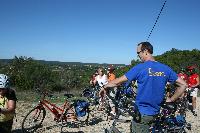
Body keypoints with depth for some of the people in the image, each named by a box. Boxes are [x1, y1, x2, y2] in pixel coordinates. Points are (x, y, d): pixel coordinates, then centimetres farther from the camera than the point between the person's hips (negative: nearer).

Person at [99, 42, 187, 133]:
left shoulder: (140, 67, -14)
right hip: (156, 112, 6)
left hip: (142, 113, -6)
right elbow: (183, 85, 4)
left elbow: (118, 82, -10)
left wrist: (104, 87, 6)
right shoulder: (165, 69, 1)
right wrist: (171, 100, 7)